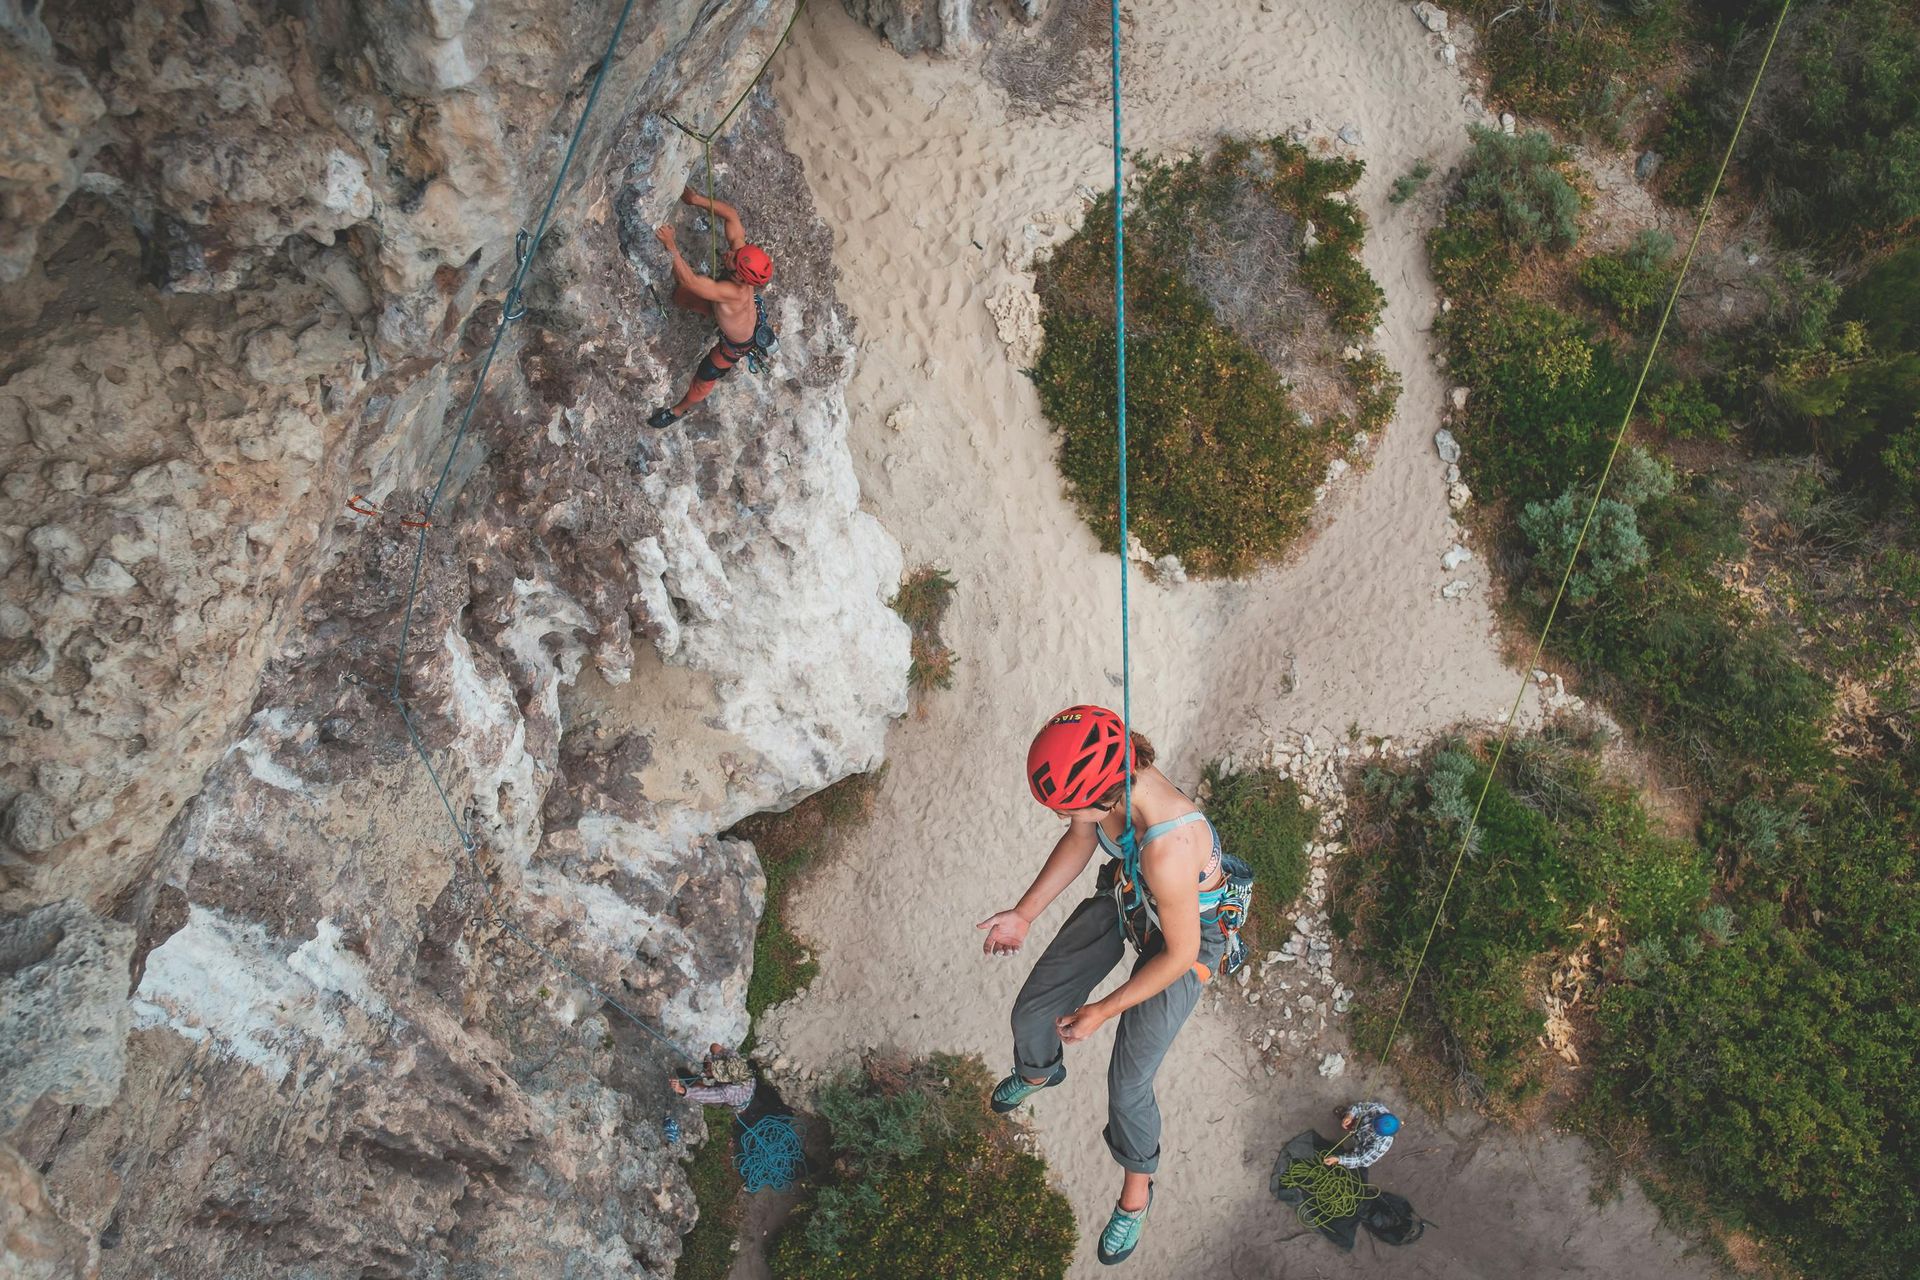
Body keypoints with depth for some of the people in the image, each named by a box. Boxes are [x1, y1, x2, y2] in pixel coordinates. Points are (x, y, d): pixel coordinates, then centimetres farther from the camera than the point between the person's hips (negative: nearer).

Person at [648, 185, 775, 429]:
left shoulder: (734, 292, -51)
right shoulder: (738, 248, -32)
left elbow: (689, 280, -54)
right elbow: (730, 214, -22)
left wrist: (670, 245, -50)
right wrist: (696, 200, -32)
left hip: (738, 343, -6)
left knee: (705, 378, 16)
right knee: (680, 297, 14)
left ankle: (680, 410, 44)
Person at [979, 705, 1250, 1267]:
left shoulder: (1168, 850, -46)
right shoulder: (1098, 776, -26)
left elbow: (1180, 954, -29)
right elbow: (1081, 838, -2)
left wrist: (1102, 1012, -17)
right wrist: (1024, 913, -3)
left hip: (1189, 931, -6)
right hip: (1125, 895, 6)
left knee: (1127, 1084, 1)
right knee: (1031, 1012, 13)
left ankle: (1137, 1188, 35)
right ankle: (1038, 1071, 52)